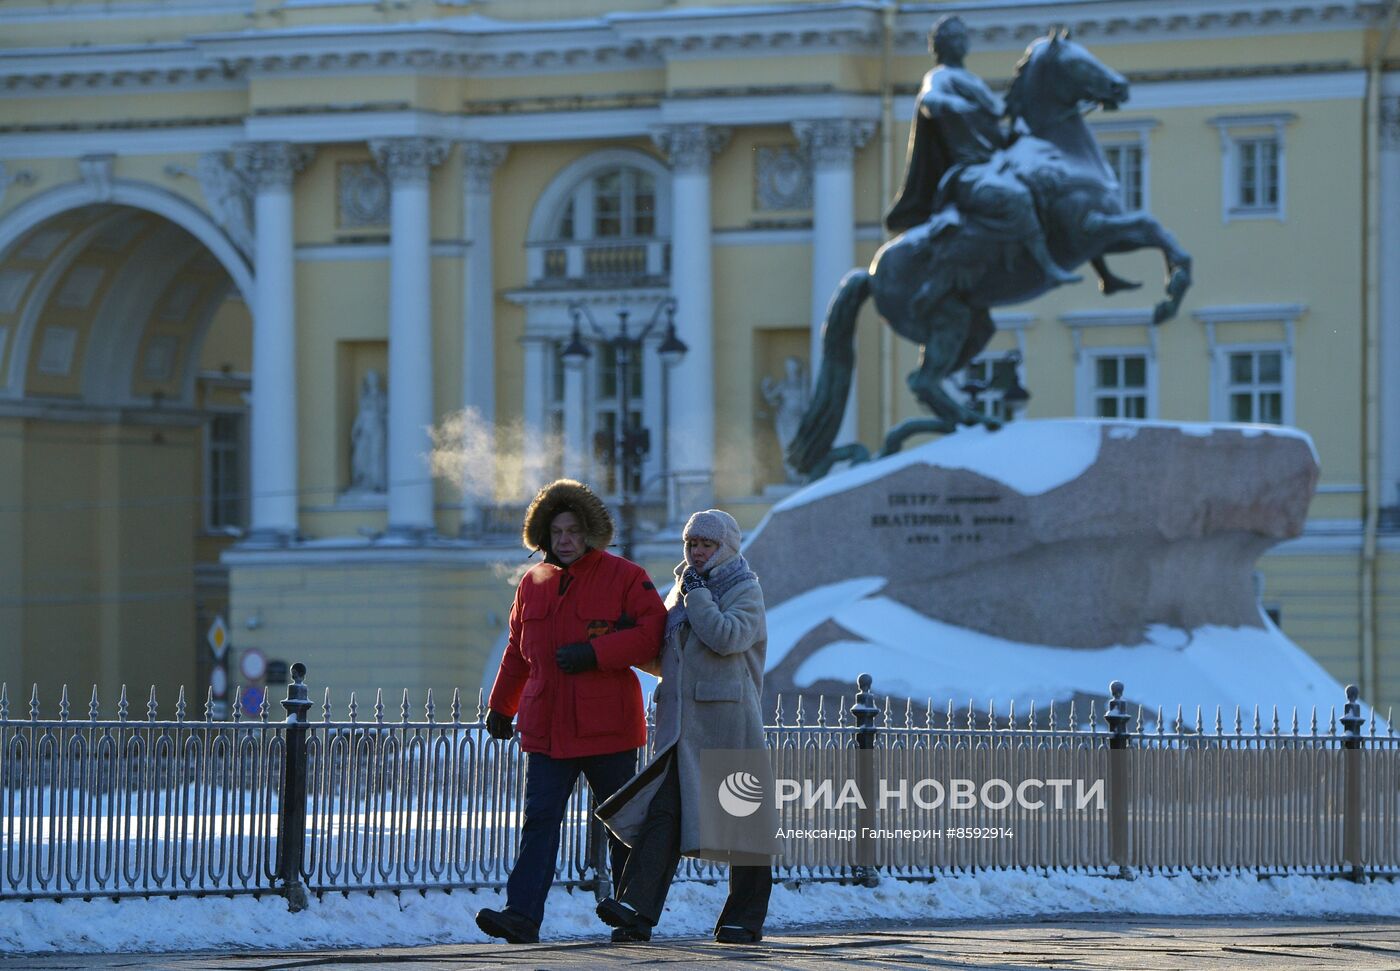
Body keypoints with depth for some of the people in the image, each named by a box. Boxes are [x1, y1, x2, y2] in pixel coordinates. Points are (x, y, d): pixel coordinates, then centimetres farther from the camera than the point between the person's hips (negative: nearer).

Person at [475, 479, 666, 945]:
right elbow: (518, 649, 24)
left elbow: (654, 632, -13)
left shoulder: (624, 578, -3)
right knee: (539, 820, -8)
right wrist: (500, 706, 29)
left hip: (607, 728, -4)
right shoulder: (534, 584, 13)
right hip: (547, 727, 4)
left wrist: (595, 652, -20)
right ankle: (522, 916, -17)